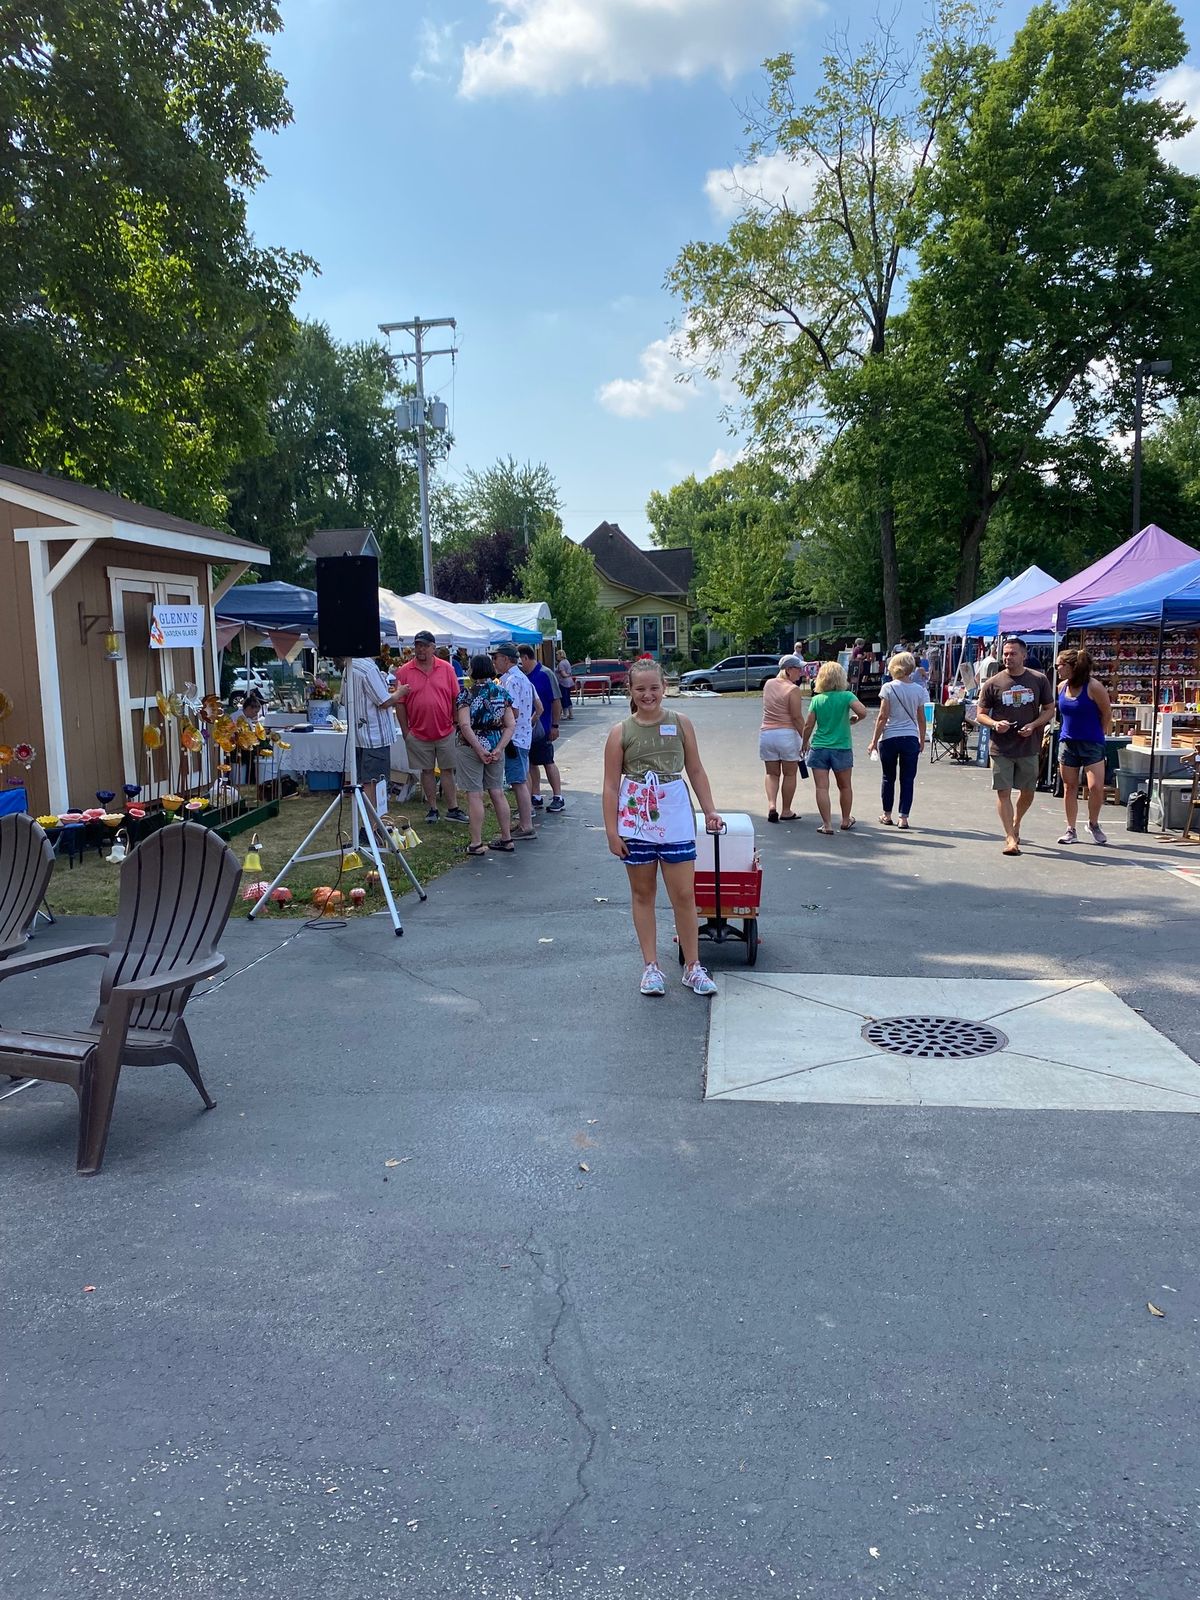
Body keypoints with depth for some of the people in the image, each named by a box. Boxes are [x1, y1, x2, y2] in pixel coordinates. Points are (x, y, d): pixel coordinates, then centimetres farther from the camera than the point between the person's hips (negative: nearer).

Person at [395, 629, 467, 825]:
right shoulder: (404, 672, -1)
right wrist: (405, 731, -2)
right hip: (419, 733, 0)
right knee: (427, 771, 9)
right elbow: (401, 704, 0)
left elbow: (456, 699, 4)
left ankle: (453, 809, 12)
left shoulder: (446, 669, 1)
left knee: (448, 770, 6)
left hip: (446, 732, 0)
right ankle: (432, 809, 18)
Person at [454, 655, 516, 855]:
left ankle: (476, 844, 3)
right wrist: (498, 749, -6)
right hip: (496, 746, 5)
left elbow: (465, 725, -19)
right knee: (497, 793, 12)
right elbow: (510, 725, -1)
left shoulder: (466, 693, -9)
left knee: (475, 795, 0)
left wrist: (479, 749, -14)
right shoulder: (501, 692, 4)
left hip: (471, 747, -5)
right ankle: (507, 839, 18)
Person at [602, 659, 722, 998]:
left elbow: (696, 771, 8)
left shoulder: (681, 724, 2)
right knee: (642, 894, 9)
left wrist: (710, 811, 4)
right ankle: (651, 966, 20)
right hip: (635, 823, 0)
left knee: (684, 895, 2)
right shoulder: (621, 732, -2)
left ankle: (692, 967, 14)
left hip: (675, 820, 0)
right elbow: (611, 785, -2)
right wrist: (612, 831, -6)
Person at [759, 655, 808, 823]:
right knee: (789, 774, 10)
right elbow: (797, 717, -14)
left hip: (766, 733, 5)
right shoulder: (793, 689, -12)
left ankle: (771, 804, -7)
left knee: (772, 774, 14)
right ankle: (786, 812, 15)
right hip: (787, 734, -5)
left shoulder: (768, 684, 6)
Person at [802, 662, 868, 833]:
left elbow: (808, 726, -1)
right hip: (842, 748, 0)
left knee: (821, 788, 1)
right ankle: (846, 821, 29)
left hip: (818, 748, 0)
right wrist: (854, 719, 0)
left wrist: (805, 743, 16)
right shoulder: (847, 696, -6)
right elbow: (862, 711, -22)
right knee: (845, 786, 17)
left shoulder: (817, 699, -1)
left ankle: (827, 824, -1)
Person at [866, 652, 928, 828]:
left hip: (889, 738, -1)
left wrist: (874, 740, -1)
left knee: (888, 777, 13)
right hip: (911, 738, 1)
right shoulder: (918, 690, 1)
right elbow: (921, 719, 7)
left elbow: (882, 717, -8)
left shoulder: (888, 688, -7)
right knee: (907, 779, 6)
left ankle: (887, 815, 21)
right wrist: (922, 740, 19)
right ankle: (903, 817, 4)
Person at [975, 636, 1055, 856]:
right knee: (1003, 792, -4)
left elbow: (1049, 709, 8)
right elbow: (980, 714, 3)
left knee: (1028, 792, 13)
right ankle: (1010, 837, 0)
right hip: (1001, 748, -2)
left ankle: (1015, 824, 39)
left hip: (1029, 747, 2)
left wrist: (1033, 725, -11)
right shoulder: (993, 683, -1)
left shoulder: (1039, 680, 2)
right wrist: (995, 724, -17)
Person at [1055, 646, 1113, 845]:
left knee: (1096, 787, -10)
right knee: (1069, 787, 7)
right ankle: (1071, 830, 14)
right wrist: (1072, 729, 13)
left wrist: (1098, 735, 5)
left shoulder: (1093, 686, -13)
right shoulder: (1062, 687, 4)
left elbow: (1107, 713, -4)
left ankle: (1093, 824, 12)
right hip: (1067, 743, 5)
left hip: (1092, 744, -5)